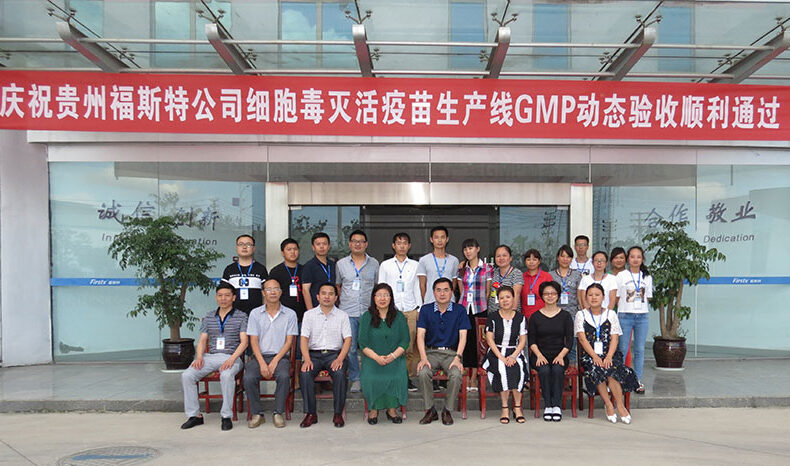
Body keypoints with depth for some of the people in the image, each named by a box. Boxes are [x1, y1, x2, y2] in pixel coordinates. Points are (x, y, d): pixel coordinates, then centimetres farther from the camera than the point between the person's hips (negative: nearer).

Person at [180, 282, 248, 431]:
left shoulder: (241, 317, 5)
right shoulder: (209, 317, 18)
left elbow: (244, 342, -2)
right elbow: (202, 340, 15)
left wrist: (232, 359, -17)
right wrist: (199, 356, -5)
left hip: (231, 357, -4)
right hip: (210, 356, 4)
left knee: (226, 375, -37)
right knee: (186, 375, -20)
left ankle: (226, 416, -22)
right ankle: (194, 415, -8)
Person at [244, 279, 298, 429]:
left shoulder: (290, 314, 5)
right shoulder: (255, 313, 8)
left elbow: (289, 341, 1)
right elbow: (254, 341, 2)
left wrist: (275, 361, -12)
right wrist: (262, 363, -13)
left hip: (280, 356, -1)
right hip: (259, 356, 1)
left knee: (284, 376, -32)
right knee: (249, 378, -27)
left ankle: (278, 413, -14)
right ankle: (257, 414, -9)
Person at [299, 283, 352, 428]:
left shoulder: (342, 316, 9)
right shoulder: (309, 314, 10)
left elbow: (347, 339, 2)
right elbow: (304, 338, 2)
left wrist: (340, 359, -16)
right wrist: (307, 360, -15)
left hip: (334, 353, -1)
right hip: (313, 353, 1)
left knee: (340, 373, -32)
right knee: (304, 373, -30)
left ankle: (338, 414, -18)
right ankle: (310, 413, -17)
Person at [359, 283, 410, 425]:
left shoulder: (399, 317, 9)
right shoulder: (366, 317, 6)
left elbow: (405, 341, 4)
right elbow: (363, 343, 1)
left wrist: (393, 356, -12)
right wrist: (377, 357, -14)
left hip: (395, 358, 0)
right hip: (372, 358, 0)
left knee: (398, 377, -29)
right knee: (371, 378, -29)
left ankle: (391, 408, -7)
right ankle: (374, 409, -6)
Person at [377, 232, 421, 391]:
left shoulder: (415, 265, 13)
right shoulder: (385, 265, 9)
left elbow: (417, 288, 15)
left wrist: (419, 309, 8)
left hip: (410, 311, 1)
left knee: (410, 347, -1)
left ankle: (408, 377, 9)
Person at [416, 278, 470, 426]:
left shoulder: (459, 310, 3)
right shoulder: (426, 310, 5)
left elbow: (462, 336, -3)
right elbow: (420, 335, -2)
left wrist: (458, 358, -18)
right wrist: (423, 358, -17)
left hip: (451, 353, 0)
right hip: (431, 351, 1)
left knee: (456, 375, -30)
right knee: (423, 373, -30)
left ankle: (447, 410, -8)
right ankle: (430, 410, -10)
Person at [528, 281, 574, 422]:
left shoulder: (565, 316, 9)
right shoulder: (535, 317, 9)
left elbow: (569, 340, 4)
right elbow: (532, 340, 5)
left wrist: (561, 356, -12)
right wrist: (539, 355, -12)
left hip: (559, 355, 0)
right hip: (540, 355, 0)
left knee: (558, 369, -32)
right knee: (544, 370, -31)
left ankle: (557, 406, -26)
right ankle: (548, 406, -24)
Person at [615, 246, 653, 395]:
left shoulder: (647, 277, 9)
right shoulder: (621, 276, 0)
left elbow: (647, 297, 14)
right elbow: (616, 298, 2)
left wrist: (639, 307, 5)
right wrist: (626, 308, -2)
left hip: (642, 316, 3)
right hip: (625, 316, -3)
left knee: (640, 350, 4)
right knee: (623, 349, -1)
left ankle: (638, 381, 11)